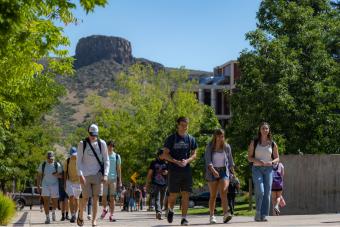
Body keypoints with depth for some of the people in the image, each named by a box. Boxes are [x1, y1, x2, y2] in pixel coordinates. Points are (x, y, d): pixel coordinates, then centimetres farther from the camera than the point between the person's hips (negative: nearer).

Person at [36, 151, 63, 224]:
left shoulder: (57, 165, -1)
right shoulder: (42, 165, 2)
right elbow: (39, 176, 6)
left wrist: (57, 175, -23)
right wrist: (38, 186, 1)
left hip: (55, 185, 0)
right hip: (45, 185, 0)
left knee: (55, 202, 6)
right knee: (46, 201, -10)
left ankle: (53, 212, 37)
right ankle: (47, 218, -7)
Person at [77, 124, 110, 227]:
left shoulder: (102, 144, 3)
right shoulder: (82, 144, 0)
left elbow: (106, 160, 6)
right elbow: (79, 161, 0)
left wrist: (105, 174, -4)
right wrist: (80, 175, -11)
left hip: (97, 175, 1)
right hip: (85, 175, -1)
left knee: (95, 198, -1)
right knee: (85, 198, -2)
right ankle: (80, 215, 24)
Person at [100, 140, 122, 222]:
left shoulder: (117, 156, 7)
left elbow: (118, 169, 8)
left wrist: (119, 180, 2)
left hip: (113, 178, 0)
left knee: (112, 197, -1)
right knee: (104, 196, -3)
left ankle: (111, 215, 1)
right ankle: (104, 210, 25)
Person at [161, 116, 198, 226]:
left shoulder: (191, 139, 7)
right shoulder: (171, 138, -1)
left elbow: (194, 154, 11)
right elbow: (165, 154, -2)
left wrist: (187, 161, -10)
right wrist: (176, 162, -16)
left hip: (187, 170, 2)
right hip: (174, 171, -2)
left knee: (186, 194, -3)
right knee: (173, 194, 1)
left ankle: (184, 218, 2)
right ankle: (170, 210, 30)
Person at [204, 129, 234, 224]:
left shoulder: (227, 147, 6)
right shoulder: (209, 147, -1)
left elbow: (230, 161, 14)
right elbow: (208, 160, -11)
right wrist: (213, 170, -25)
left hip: (224, 171, 0)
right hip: (212, 172, 0)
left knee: (223, 192, -18)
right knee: (213, 195, 1)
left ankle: (226, 214, -27)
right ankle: (212, 216, 7)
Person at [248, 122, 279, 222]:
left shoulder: (272, 144, 8)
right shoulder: (254, 143, 4)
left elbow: (277, 157, 13)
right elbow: (249, 157, 4)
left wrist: (271, 162, -9)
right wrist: (257, 161, -15)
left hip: (268, 169, 2)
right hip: (257, 169, -2)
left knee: (267, 193, -3)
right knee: (260, 192, -16)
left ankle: (264, 215, 3)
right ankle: (258, 213, 1)